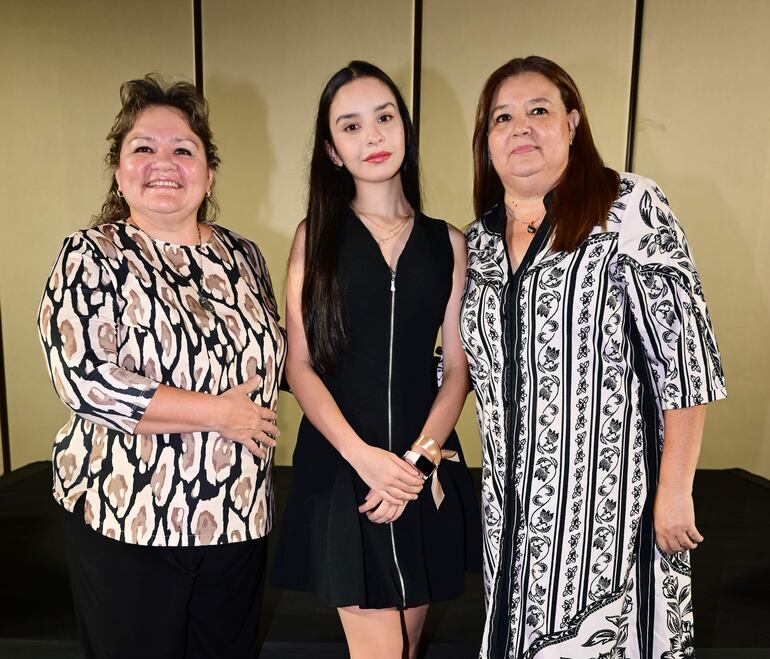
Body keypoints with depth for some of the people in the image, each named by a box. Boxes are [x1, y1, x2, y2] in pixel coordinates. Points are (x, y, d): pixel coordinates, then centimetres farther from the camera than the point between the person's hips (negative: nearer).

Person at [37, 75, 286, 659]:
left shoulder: (242, 254, 4)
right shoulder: (92, 257, -9)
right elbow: (82, 378, -20)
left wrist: (256, 416, -1)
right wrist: (219, 413, -19)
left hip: (239, 516, 4)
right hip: (128, 519, -4)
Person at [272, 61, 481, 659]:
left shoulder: (448, 243, 5)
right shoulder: (316, 236, 0)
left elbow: (458, 368, 2)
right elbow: (299, 365, -5)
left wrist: (419, 457, -10)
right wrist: (363, 455, -16)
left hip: (425, 468, 3)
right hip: (339, 462, -2)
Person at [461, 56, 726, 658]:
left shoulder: (631, 208, -10)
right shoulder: (478, 240, 6)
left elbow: (686, 355, -13)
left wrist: (675, 489, -13)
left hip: (612, 497, -5)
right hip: (514, 502, 5)